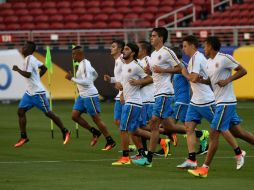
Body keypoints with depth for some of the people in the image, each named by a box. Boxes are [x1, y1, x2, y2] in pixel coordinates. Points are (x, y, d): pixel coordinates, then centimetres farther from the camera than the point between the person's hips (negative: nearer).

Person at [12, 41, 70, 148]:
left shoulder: (29, 59, -18)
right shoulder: (31, 59, 11)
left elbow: (28, 74, -29)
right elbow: (44, 68, 22)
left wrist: (17, 69, -16)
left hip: (37, 92, -10)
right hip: (29, 92, 10)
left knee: (48, 113, -1)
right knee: (20, 111, 1)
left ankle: (65, 132, 11)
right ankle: (23, 137, 2)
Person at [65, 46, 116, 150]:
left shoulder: (84, 65, -19)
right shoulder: (84, 63, 11)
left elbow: (86, 81, -29)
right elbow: (95, 75, 25)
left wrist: (72, 78, -25)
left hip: (90, 95, -10)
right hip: (82, 95, 10)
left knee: (96, 118, -2)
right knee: (74, 115, 4)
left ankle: (110, 141, 7)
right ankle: (94, 132, 13)